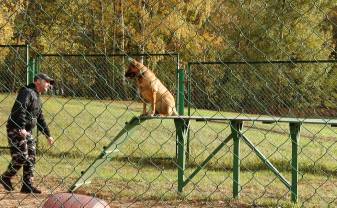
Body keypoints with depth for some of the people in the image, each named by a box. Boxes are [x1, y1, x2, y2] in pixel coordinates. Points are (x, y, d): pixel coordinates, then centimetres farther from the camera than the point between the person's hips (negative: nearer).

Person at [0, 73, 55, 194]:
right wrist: (21, 128, -32)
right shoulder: (27, 92, -10)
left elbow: (40, 118, 27)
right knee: (21, 157, -12)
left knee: (31, 158, 6)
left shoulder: (37, 97, 21)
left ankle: (27, 185, 11)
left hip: (27, 131, 10)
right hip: (16, 130, -10)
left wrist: (48, 135, 26)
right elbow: (20, 109, -24)